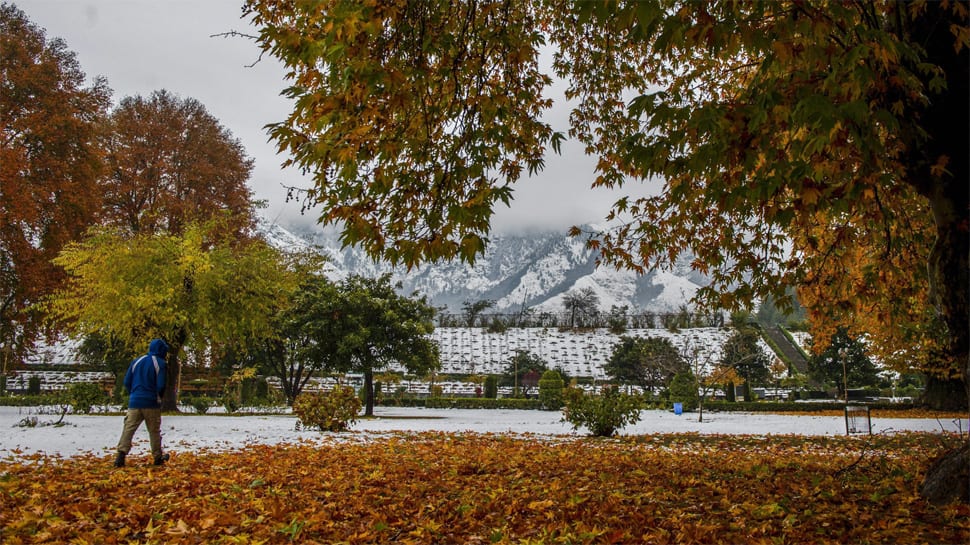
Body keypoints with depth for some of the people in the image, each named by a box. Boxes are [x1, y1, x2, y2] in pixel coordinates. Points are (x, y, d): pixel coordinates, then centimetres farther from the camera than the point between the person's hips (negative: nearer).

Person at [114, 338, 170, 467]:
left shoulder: (136, 361, 10)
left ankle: (121, 453, -18)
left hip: (134, 402, 3)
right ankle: (158, 457, 15)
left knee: (129, 428, -1)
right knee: (154, 431, 8)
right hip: (152, 403, -3)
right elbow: (161, 385, -10)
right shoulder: (160, 363, -5)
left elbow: (127, 382, 9)